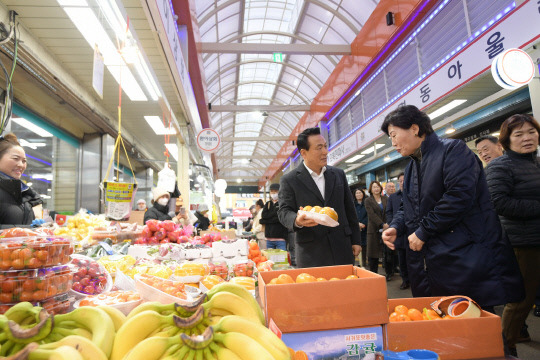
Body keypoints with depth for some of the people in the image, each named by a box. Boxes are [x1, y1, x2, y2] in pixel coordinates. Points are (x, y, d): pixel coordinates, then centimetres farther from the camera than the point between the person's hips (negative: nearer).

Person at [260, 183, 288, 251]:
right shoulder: (268, 204, 16)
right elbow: (263, 215, 1)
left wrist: (263, 221, -9)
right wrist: (275, 212, -6)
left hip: (280, 238, -4)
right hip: (269, 238, 5)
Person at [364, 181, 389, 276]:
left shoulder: (386, 199, 12)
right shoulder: (368, 201, 4)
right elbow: (372, 215, -7)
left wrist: (388, 224, -12)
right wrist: (382, 224, -17)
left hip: (387, 228, 2)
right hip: (374, 229, -2)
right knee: (373, 252, 0)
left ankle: (389, 273, 14)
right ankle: (373, 273, 9)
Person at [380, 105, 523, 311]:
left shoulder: (453, 150, -8)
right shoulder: (411, 167, 18)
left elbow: (459, 196, -22)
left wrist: (423, 232, -17)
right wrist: (396, 227, 1)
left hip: (465, 257, -7)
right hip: (431, 261, 8)